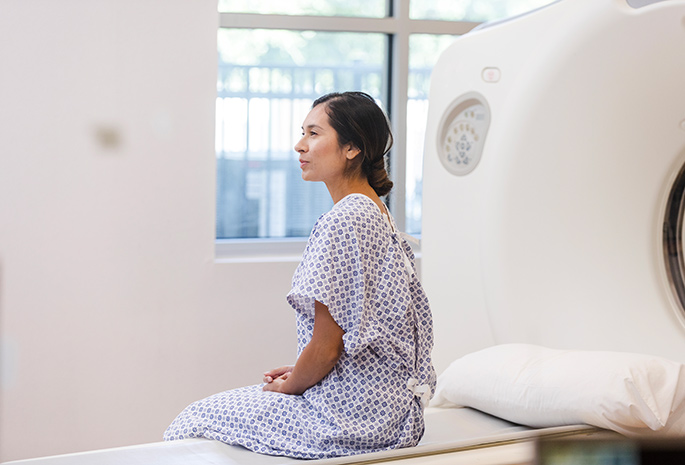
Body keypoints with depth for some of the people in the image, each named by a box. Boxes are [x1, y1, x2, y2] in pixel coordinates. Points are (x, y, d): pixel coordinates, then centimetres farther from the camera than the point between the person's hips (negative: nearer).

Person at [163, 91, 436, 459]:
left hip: (351, 415, -9)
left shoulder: (341, 224, -22)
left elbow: (326, 348, -20)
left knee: (197, 418, 5)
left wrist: (288, 387, -2)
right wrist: (298, 373, 13)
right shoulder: (377, 213, 9)